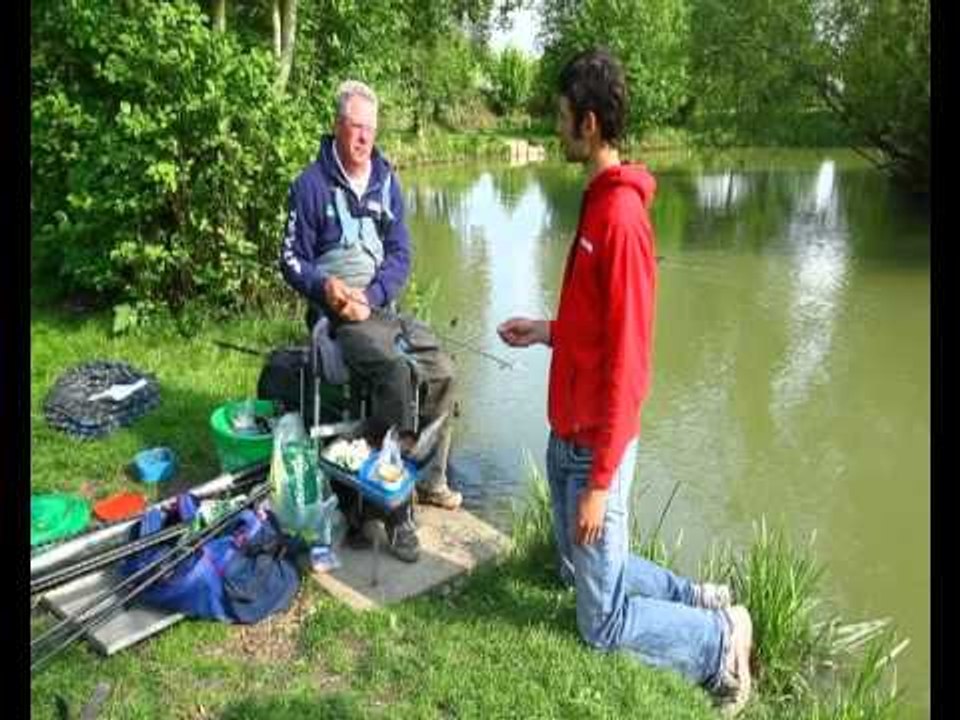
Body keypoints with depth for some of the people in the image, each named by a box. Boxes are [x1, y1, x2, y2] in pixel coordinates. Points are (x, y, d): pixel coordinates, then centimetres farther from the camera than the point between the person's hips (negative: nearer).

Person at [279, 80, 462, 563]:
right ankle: (396, 509, -21)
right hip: (337, 315, -5)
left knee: (441, 372, -6)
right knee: (394, 372, -29)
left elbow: (400, 255, 5)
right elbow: (292, 260, -3)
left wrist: (372, 296, -12)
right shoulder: (311, 184, -5)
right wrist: (325, 287, -22)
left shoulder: (386, 180, 9)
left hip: (382, 305, 6)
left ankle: (430, 479, 15)